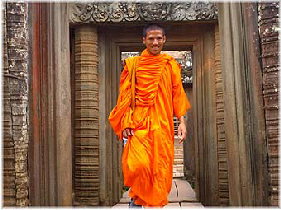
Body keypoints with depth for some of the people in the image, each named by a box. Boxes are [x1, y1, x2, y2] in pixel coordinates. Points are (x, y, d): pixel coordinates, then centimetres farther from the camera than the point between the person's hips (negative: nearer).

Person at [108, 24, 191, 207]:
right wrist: (126, 123, -6)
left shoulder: (170, 64, 12)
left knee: (160, 167, 1)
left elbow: (177, 94, 10)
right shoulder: (133, 64, 8)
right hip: (139, 123, -2)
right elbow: (125, 95, 5)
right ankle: (136, 199, 7)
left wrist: (182, 121, 1)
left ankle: (156, 203, 16)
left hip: (162, 124, 2)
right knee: (138, 164, -17)